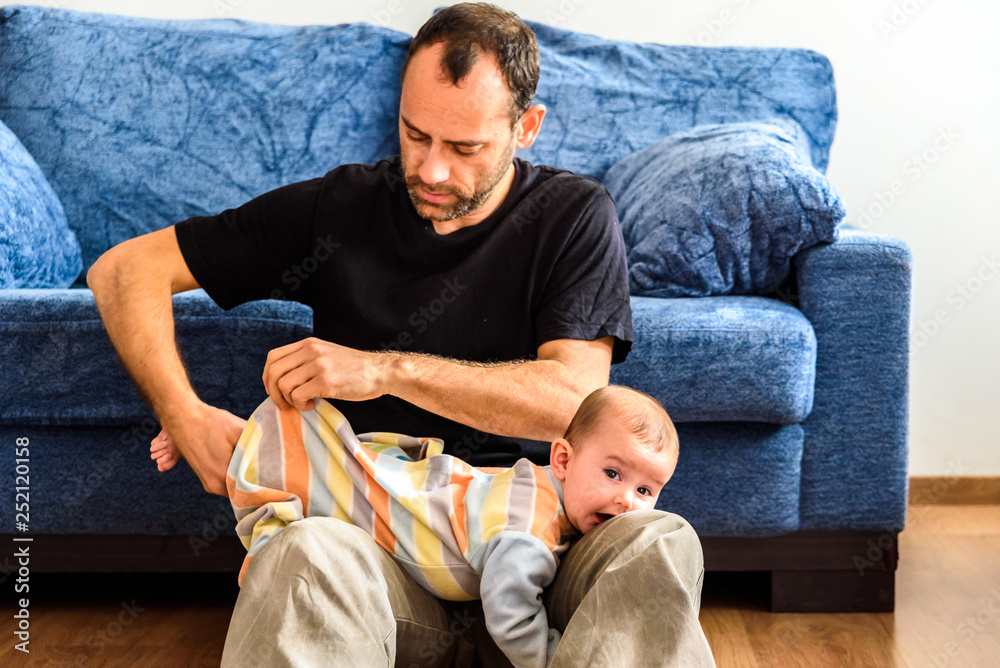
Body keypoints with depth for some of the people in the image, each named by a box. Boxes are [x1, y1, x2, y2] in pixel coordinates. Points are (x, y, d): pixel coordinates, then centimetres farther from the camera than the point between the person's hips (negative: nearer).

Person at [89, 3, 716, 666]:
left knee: (658, 543, -32)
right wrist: (186, 418, -10)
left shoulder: (574, 214, 4)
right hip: (375, 530, -1)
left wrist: (386, 370, -19)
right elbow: (126, 269, 7)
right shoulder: (340, 207, 5)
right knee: (306, 553, -37)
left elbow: (574, 398, -10)